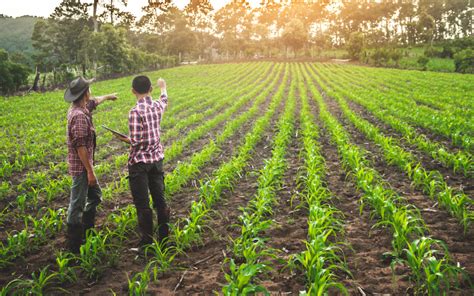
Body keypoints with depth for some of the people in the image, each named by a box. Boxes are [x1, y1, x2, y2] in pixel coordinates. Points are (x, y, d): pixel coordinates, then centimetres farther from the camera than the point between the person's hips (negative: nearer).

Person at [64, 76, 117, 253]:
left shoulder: (80, 107, 7)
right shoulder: (79, 115, -23)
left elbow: (94, 102, 31)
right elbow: (80, 146, -25)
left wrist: (108, 97, 49)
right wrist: (90, 171, -22)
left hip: (84, 165, 11)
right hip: (81, 166, -10)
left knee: (95, 195, 23)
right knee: (77, 205, -3)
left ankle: (87, 231, 35)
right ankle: (74, 246, 5)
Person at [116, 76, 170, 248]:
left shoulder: (135, 112, -19)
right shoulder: (158, 106, 0)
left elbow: (136, 141, -22)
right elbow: (164, 100, 26)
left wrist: (124, 139, 0)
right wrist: (163, 87, 46)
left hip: (139, 162, -6)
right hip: (157, 159, 6)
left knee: (142, 204, 4)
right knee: (160, 200, 13)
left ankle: (147, 241, 12)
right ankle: (164, 238, 23)